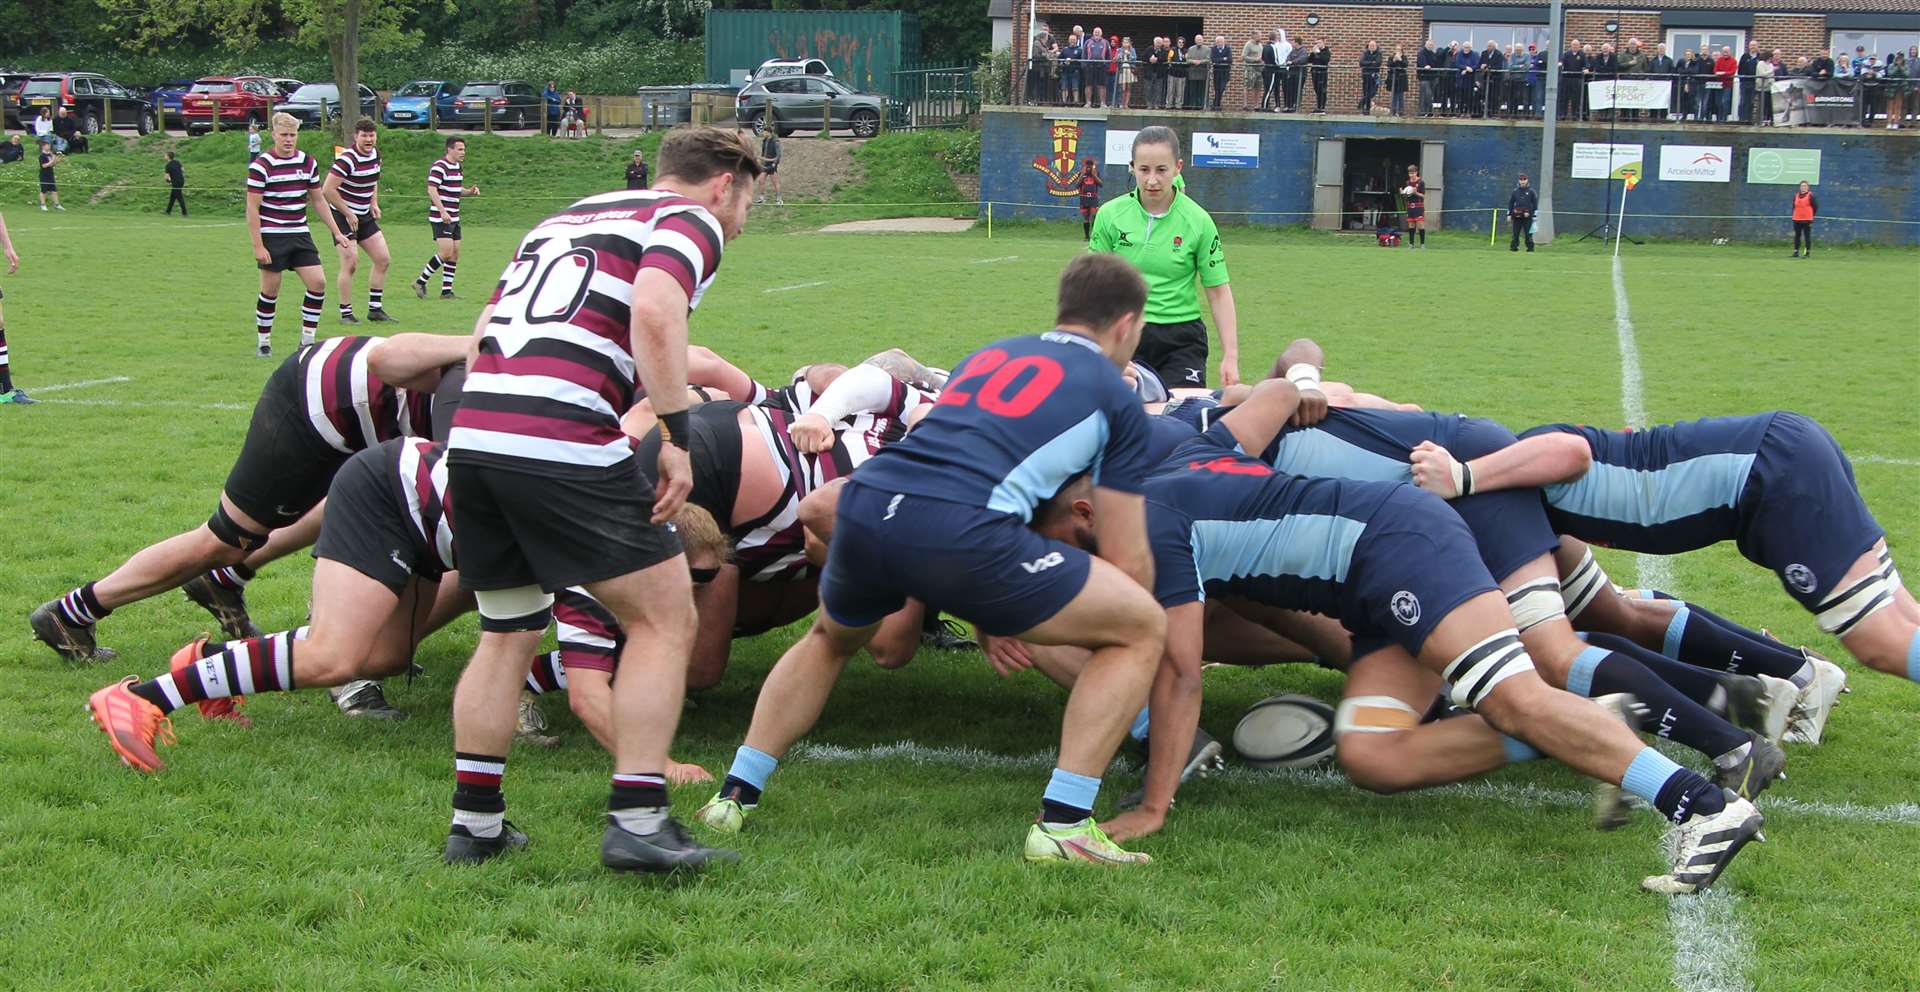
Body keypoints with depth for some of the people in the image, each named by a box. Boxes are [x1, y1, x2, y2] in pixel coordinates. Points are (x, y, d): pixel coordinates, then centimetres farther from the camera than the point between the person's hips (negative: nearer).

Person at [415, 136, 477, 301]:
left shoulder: (457, 167, 15)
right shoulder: (439, 167, -13)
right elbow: (431, 190, -20)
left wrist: (469, 191, 6)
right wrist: (442, 212, -28)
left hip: (453, 218, 9)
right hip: (440, 218, -9)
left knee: (455, 254, 5)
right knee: (446, 252, -14)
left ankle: (446, 290, 10)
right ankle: (420, 282, -1)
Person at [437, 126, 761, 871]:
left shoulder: (562, 220, 30)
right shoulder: (691, 220, 7)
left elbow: (482, 337, 27)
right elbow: (654, 313, -14)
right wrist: (676, 438, -13)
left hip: (471, 434, 8)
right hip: (564, 443, -7)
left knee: (508, 635, 21)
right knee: (664, 619, 4)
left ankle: (474, 823, 24)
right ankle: (637, 823, 0)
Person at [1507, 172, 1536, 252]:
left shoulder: (1531, 191, 5)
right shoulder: (1515, 191, 11)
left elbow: (1535, 204, 6)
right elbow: (1510, 203, 14)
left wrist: (1534, 216, 1)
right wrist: (1509, 214, 8)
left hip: (1527, 216, -2)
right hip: (1517, 216, 2)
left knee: (1528, 233, -3)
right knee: (1515, 233, 1)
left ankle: (1530, 247, 1)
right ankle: (1514, 247, 4)